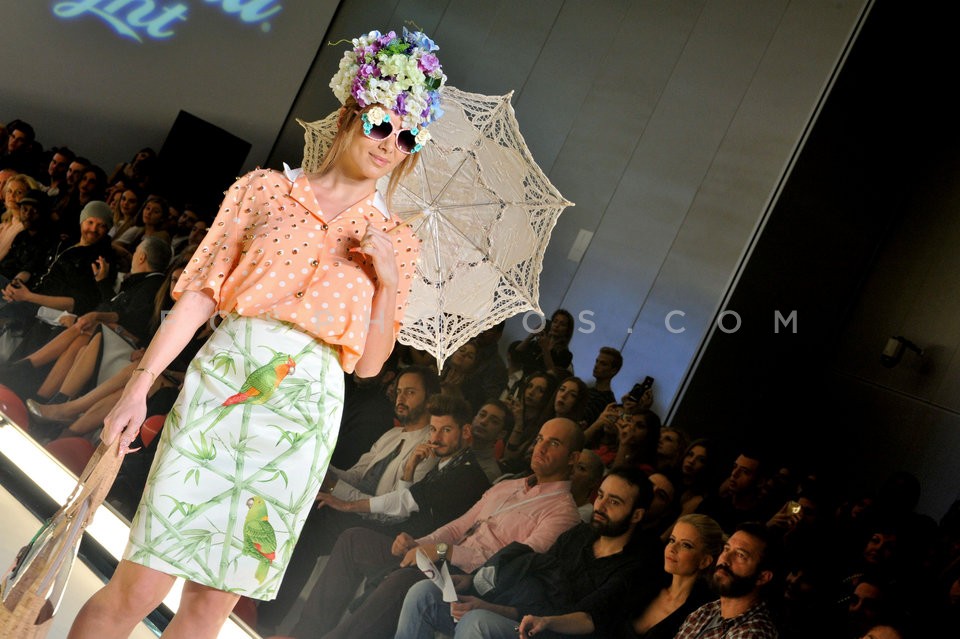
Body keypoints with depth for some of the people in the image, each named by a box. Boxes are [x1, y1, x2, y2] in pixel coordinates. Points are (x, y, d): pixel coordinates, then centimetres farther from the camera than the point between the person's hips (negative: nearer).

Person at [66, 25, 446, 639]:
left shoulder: (396, 239, 13)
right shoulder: (268, 188, 9)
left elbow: (369, 362, 9)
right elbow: (201, 294, 4)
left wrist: (389, 280, -5)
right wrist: (140, 384, -3)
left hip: (306, 407, 2)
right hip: (223, 381, -1)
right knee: (138, 587, -6)